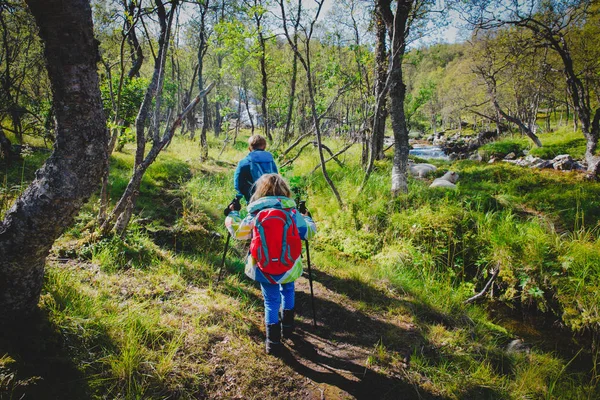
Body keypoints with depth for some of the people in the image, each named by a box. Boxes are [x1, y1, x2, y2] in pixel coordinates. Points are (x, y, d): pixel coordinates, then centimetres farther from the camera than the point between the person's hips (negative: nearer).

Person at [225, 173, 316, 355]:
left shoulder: (255, 215, -4)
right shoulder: (292, 212, -5)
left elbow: (237, 232, 10)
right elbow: (309, 232, 6)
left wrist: (232, 215, 28)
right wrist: (307, 218, 27)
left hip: (264, 270, 0)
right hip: (289, 268, 1)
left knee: (271, 301, 15)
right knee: (287, 290, 29)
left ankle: (273, 341, 14)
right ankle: (287, 326, 38)